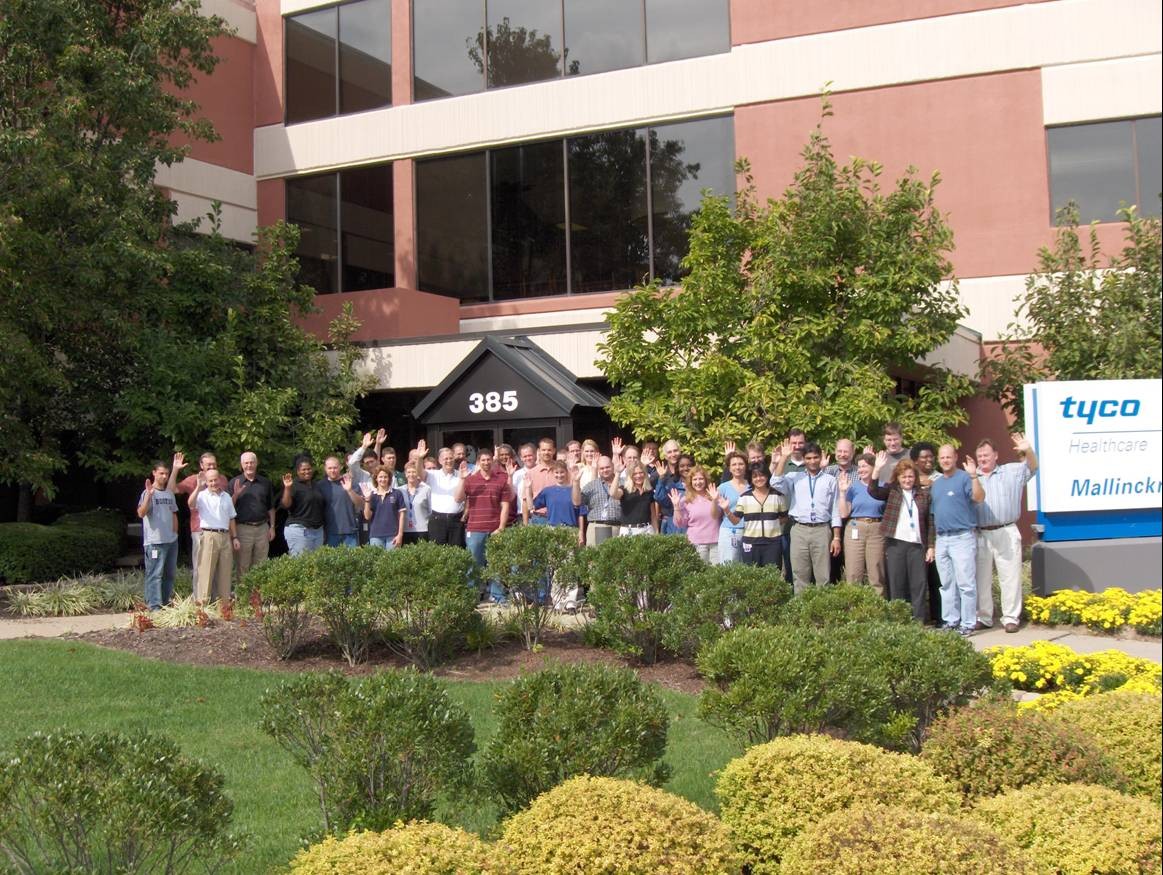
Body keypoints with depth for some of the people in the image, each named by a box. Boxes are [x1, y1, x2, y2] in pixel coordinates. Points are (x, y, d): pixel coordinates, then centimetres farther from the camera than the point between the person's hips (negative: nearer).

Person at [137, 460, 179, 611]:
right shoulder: (148, 493, -7)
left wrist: (175, 533, 15)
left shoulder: (169, 494, 15)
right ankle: (154, 606, -8)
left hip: (171, 541, 8)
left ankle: (166, 602, 24)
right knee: (155, 574, -9)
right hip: (155, 541, -8)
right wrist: (149, 495, -28)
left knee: (170, 573, 14)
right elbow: (141, 513, -20)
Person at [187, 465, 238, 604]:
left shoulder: (226, 496, 15)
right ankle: (202, 601, -6)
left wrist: (235, 537, 15)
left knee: (225, 572, 8)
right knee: (206, 571, -7)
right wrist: (198, 487, -31)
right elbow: (191, 504, -23)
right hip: (209, 536, -5)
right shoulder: (202, 495, -2)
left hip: (225, 537, 5)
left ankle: (223, 601, 15)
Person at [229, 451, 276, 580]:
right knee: (242, 567, -1)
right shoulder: (234, 482, 3)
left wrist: (272, 527, 9)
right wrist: (235, 495, -17)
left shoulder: (265, 483, 11)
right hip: (243, 528, -3)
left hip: (262, 527, 3)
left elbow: (271, 508, 15)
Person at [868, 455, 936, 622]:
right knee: (896, 584, 3)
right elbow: (873, 490, -13)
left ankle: (918, 621, 7)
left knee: (918, 584, 2)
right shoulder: (891, 490, 5)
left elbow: (930, 521, 9)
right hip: (895, 543, -1)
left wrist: (930, 546, 4)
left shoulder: (924, 493, 8)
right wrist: (878, 468, -23)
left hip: (917, 545, 1)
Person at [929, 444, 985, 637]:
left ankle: (968, 624, -2)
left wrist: (974, 476, -34)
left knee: (966, 583, -6)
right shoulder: (935, 482, 16)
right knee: (947, 584, 12)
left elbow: (978, 497, -21)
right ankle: (950, 621, 19)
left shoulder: (964, 478, -5)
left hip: (962, 537, -7)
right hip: (941, 539, 7)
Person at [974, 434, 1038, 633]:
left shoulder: (1011, 472, 9)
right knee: (981, 578, 8)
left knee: (1010, 576, 0)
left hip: (1006, 534, -1)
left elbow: (1032, 467, 0)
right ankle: (983, 617, 17)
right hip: (980, 535, 1)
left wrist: (1028, 450, -20)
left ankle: (1011, 617, 6)